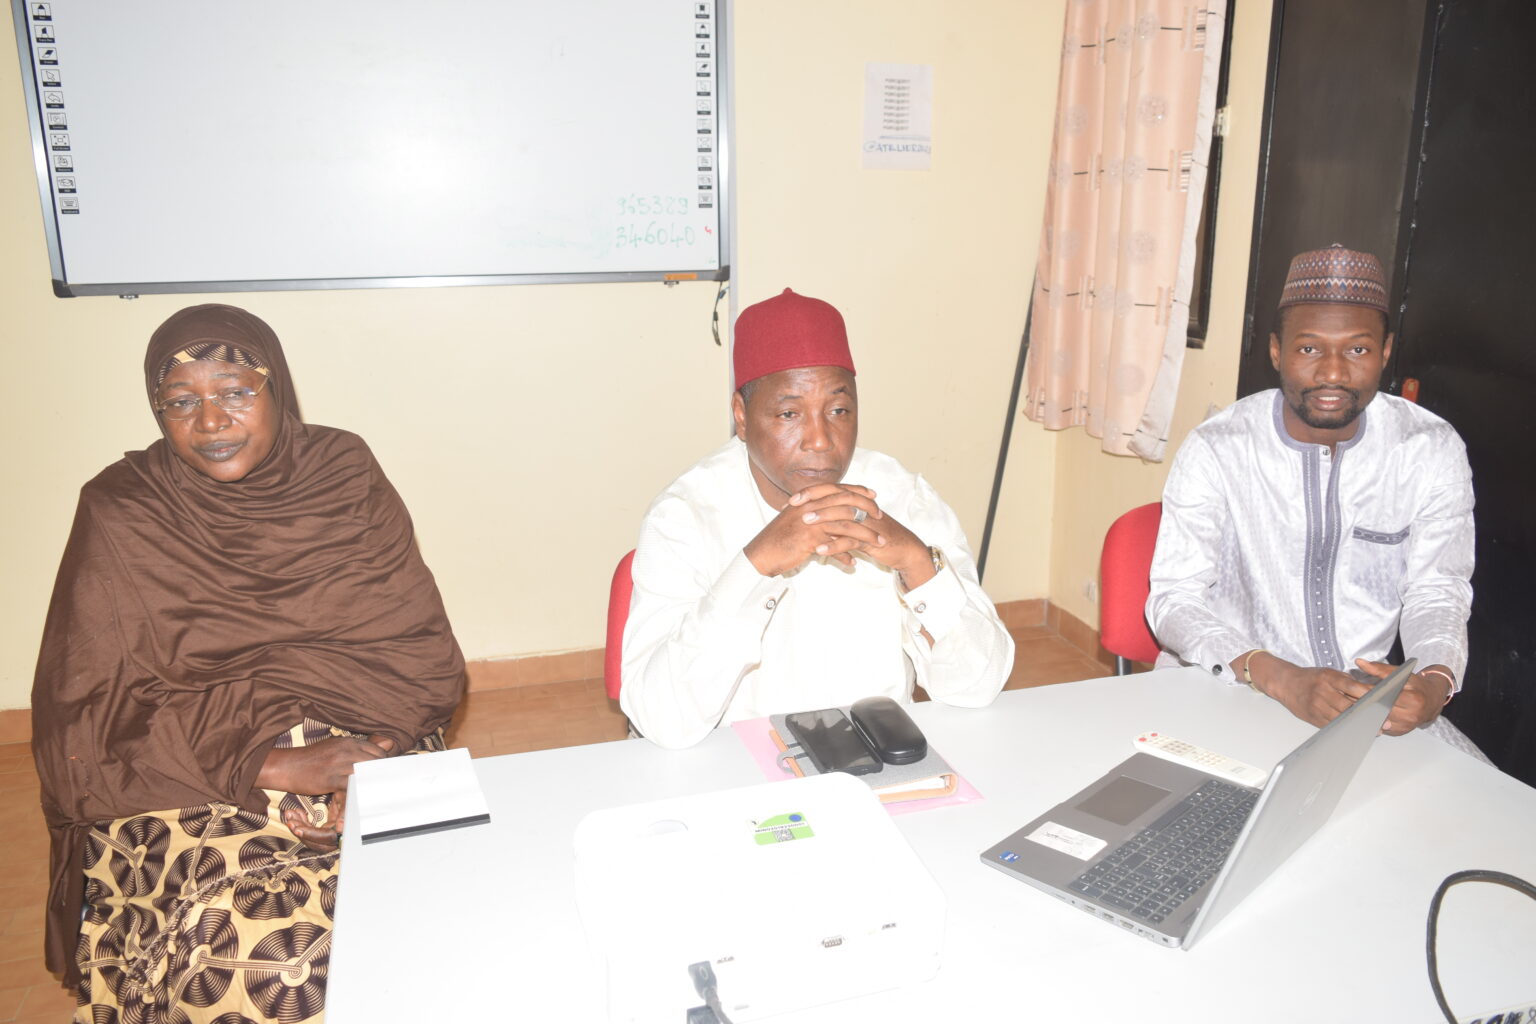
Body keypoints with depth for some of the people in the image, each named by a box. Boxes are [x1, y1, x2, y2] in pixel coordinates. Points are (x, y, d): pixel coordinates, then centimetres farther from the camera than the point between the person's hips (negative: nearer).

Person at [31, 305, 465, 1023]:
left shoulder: (345, 474, 4)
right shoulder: (120, 516, 0)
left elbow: (425, 653, 1)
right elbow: (91, 718, -5)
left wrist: (374, 757, -19)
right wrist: (276, 767, -18)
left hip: (368, 749, 2)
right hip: (192, 782, -1)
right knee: (264, 948, -28)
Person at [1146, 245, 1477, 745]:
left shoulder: (1433, 450, -3)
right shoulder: (1216, 450, -13)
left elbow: (1435, 592, 4)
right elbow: (1174, 599, -15)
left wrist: (1435, 681, -20)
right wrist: (1283, 679, -31)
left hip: (1365, 688, 4)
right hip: (1227, 688, -4)